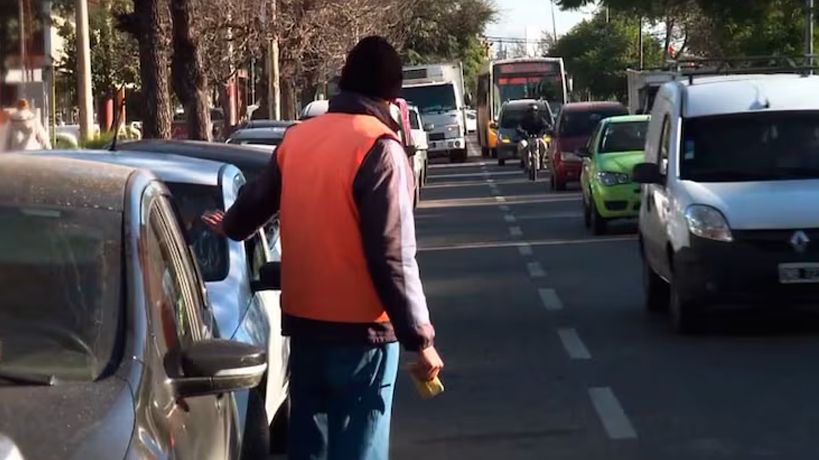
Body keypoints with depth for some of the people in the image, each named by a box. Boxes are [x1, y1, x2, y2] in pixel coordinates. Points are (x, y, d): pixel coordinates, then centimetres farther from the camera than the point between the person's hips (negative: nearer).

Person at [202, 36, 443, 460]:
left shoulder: (297, 138, 6)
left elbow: (257, 200, 24)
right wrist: (420, 338, -13)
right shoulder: (379, 147, -14)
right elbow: (393, 257, -18)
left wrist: (228, 227, 46)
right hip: (360, 328, -6)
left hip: (303, 321, 7)